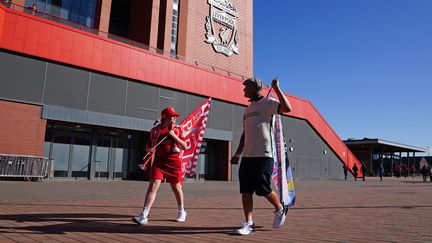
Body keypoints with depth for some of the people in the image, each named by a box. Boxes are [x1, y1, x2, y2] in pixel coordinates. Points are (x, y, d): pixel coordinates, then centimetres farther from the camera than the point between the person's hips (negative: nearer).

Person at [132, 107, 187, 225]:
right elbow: (150, 146, 15)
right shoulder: (155, 130, 6)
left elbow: (184, 146, -2)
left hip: (174, 161, 0)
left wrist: (174, 136, -13)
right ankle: (144, 216, -12)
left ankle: (182, 212, 34)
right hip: (159, 161, 0)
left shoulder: (177, 129, 4)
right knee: (153, 185, -13)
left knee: (176, 187, 11)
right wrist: (149, 149, -8)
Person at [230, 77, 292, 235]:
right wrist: (238, 154, 18)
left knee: (262, 189, -3)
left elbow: (287, 108, -20)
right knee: (245, 190, 2)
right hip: (247, 156, 7)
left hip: (263, 155, -7)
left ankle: (280, 210, 24)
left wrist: (276, 88, -15)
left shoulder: (267, 102, -1)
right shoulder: (248, 108, 21)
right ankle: (248, 223, 10)